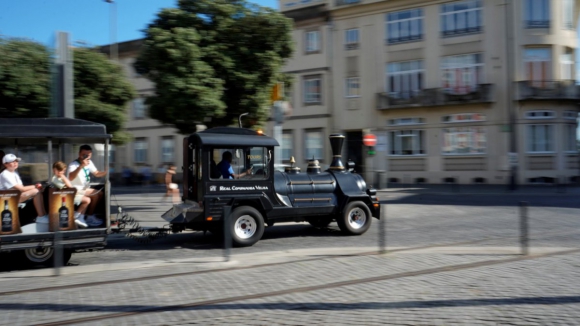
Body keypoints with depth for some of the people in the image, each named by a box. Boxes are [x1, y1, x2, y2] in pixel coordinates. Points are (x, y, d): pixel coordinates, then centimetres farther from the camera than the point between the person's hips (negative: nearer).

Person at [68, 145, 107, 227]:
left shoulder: (89, 162, 2)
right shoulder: (73, 164, -25)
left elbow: (97, 173, 10)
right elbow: (70, 178, -43)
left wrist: (106, 172, -11)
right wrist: (81, 166, -51)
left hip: (85, 188, 9)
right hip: (75, 190, -9)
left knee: (100, 193, 2)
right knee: (95, 194, -19)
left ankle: (90, 214, 8)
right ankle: (90, 218, -10)